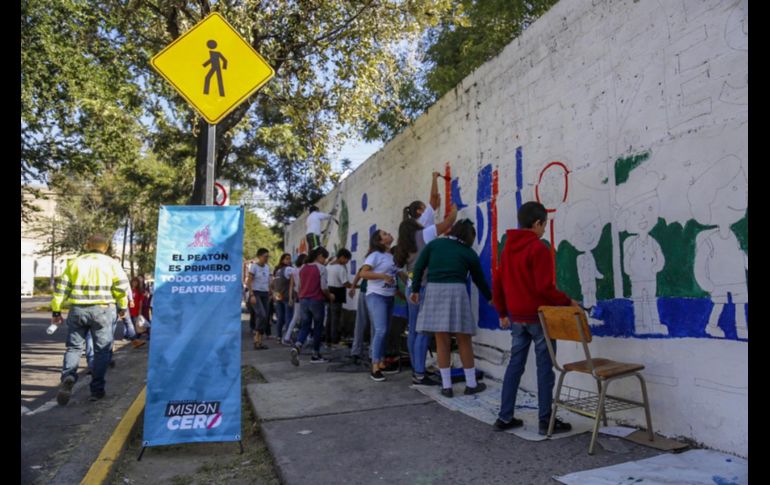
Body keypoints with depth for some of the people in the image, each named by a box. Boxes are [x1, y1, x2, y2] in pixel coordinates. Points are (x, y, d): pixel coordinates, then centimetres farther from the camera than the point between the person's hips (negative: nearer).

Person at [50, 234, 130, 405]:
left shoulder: (75, 262, 9)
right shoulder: (111, 263, 3)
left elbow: (62, 288, 7)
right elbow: (122, 286, -3)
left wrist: (56, 311, 13)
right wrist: (123, 307, 11)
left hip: (78, 310, 2)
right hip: (102, 310, -2)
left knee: (74, 347, 13)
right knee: (102, 350, 7)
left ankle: (68, 377, -13)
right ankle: (96, 389, 7)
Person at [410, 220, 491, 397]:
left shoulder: (434, 244, 14)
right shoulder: (470, 253, 12)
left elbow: (419, 266, 6)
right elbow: (479, 279, 21)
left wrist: (415, 289, 11)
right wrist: (490, 298, 36)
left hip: (434, 290, 2)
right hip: (456, 290, -2)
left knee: (442, 340, 6)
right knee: (464, 340, 9)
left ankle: (446, 386, 10)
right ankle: (471, 384, 18)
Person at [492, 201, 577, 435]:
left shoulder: (508, 248, 9)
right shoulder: (538, 248, -13)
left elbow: (498, 284, 12)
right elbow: (545, 287, -19)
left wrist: (502, 313, 21)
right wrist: (567, 301, -5)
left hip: (516, 317, 7)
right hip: (540, 317, -7)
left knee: (515, 364, 12)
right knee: (545, 368, 2)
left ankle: (505, 417, 16)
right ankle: (546, 420, 9)